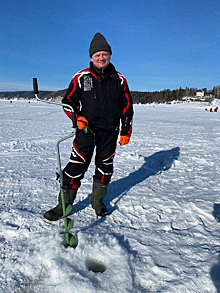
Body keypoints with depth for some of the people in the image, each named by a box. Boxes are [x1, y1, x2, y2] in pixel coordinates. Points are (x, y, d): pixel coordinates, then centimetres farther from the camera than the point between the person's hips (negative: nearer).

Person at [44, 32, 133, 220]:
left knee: (105, 168, 10)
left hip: (109, 133, 2)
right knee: (76, 167, -4)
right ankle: (64, 205, 12)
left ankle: (98, 201, 30)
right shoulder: (81, 78, 2)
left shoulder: (119, 80, 6)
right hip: (86, 130, -2)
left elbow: (127, 107, 10)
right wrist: (77, 117, -12)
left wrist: (126, 132, 6)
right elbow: (68, 101, 7)